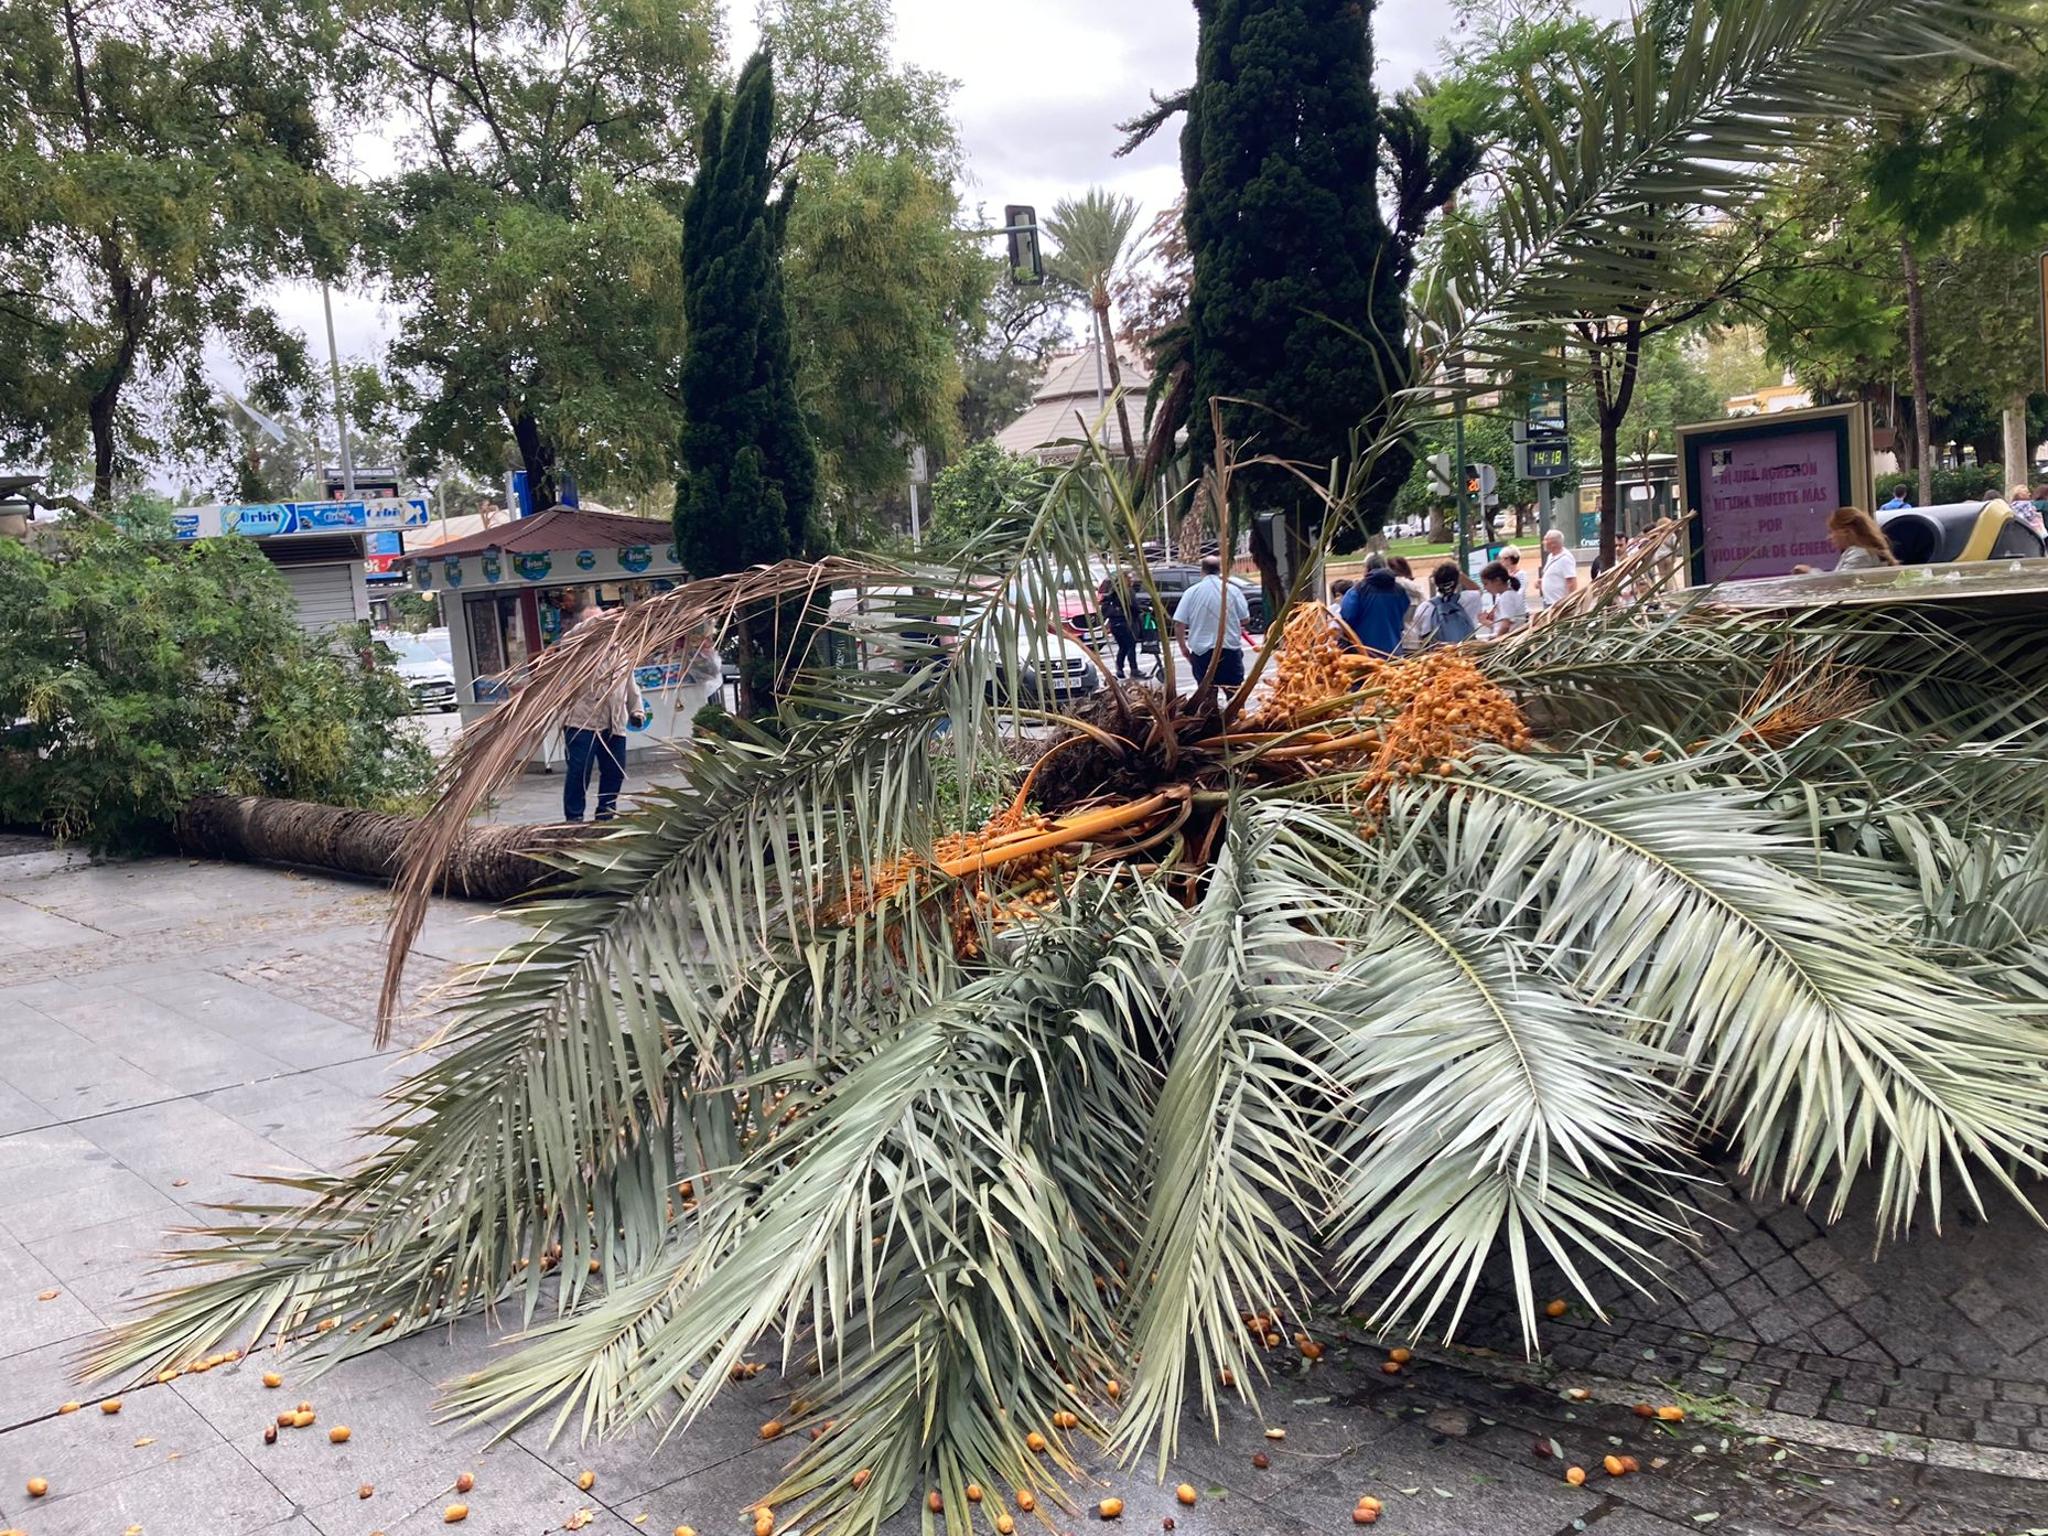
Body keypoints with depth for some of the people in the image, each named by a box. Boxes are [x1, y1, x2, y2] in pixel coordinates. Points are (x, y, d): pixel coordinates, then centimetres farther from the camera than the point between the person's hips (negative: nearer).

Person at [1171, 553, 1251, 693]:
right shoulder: (1232, 590, -2)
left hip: (1201, 651, 0)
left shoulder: (1191, 592, -2)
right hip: (1230, 649, 0)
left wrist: (1183, 647, 9)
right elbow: (1245, 619, 2)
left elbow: (1179, 623, -4)